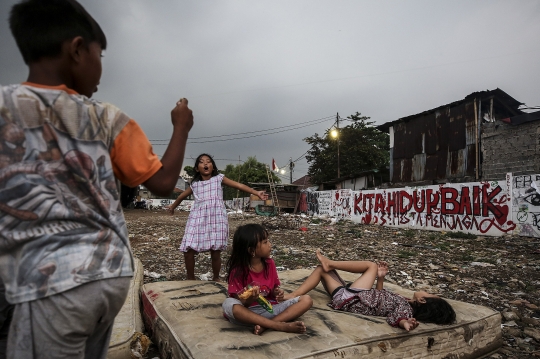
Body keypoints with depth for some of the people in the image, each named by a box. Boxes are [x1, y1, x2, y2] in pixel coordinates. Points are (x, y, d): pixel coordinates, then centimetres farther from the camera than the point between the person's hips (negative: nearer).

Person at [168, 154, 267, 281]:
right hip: (198, 219, 3)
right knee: (188, 250, -2)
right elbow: (182, 195, 31)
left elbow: (239, 185, 1)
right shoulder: (194, 184, 13)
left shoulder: (219, 178, 6)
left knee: (215, 253, 2)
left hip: (216, 219, -2)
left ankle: (216, 278, 25)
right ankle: (190, 278, 19)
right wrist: (173, 206, 46)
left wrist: (257, 193, -7)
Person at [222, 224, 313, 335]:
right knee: (229, 304, -37)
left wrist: (277, 293, -10)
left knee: (306, 300, -13)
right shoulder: (237, 271, -12)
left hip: (270, 308, 4)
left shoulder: (270, 264, 1)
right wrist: (249, 300, -33)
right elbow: (239, 305, -11)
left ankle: (265, 325, -27)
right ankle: (281, 325, -31)